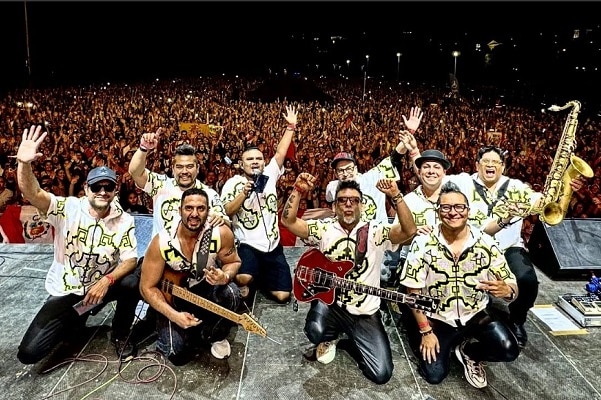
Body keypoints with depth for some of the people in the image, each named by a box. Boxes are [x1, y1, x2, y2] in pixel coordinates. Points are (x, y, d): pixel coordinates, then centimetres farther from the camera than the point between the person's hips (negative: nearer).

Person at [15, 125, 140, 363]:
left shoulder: (124, 220, -10)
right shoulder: (67, 209, -13)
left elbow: (130, 259, -13)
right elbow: (32, 194, -29)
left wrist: (107, 280, -30)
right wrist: (24, 163, -47)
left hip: (102, 284, 1)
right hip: (66, 291, 0)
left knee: (133, 283, -32)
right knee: (29, 353, -9)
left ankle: (120, 336, -2)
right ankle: (74, 320, 23)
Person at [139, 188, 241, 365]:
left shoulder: (221, 233, -22)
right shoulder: (161, 242, -23)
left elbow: (233, 262, -3)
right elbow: (147, 288, -14)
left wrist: (225, 277, -28)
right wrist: (174, 315, -24)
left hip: (207, 288, 1)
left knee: (230, 294, -32)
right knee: (177, 353, -15)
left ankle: (216, 336, -1)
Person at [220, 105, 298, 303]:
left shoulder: (269, 175, 7)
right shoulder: (232, 183, -2)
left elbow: (281, 152, 2)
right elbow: (226, 212, -11)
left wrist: (291, 126, 0)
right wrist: (245, 193, -21)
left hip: (273, 246, 4)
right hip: (247, 245, -3)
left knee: (283, 295, -1)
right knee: (243, 279, -33)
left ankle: (260, 281, 29)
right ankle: (247, 283, 4)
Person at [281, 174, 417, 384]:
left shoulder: (375, 231, -5)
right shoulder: (324, 229, -1)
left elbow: (409, 231, -21)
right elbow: (288, 221, -11)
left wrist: (396, 196, -32)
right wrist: (298, 190, -23)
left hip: (365, 312, 0)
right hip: (329, 302, 1)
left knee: (381, 373, -7)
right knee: (316, 332, -33)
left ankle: (349, 341, 24)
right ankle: (330, 337, 8)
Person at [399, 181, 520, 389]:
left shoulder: (486, 243, -10)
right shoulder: (423, 244, -14)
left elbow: (512, 288, -8)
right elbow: (413, 292, -10)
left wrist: (506, 290, -32)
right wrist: (425, 331, -12)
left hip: (476, 315, 1)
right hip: (438, 318, -1)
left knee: (509, 350, -22)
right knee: (434, 375, -10)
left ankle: (468, 350, 11)